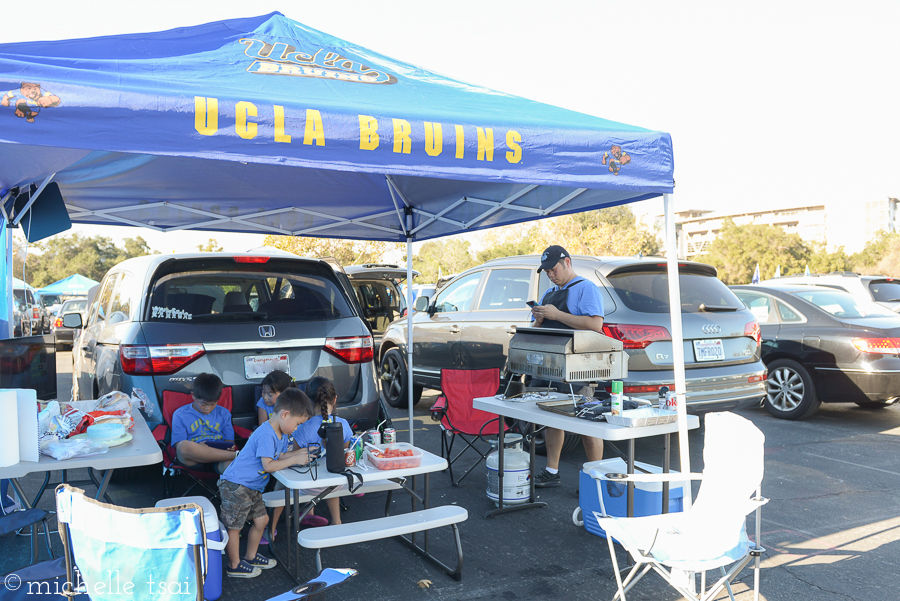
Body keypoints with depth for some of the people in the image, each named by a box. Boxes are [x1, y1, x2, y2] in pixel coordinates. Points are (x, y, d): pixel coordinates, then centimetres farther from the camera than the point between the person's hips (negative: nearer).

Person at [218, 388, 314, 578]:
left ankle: (250, 557, 33)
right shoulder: (266, 435, -26)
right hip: (235, 485, -10)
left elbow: (279, 456, 10)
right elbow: (268, 465, -27)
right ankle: (234, 566, 18)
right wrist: (295, 460, -23)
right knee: (234, 525, 4)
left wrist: (299, 452, -3)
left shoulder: (281, 434, 6)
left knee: (261, 520, 16)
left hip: (252, 487, 10)